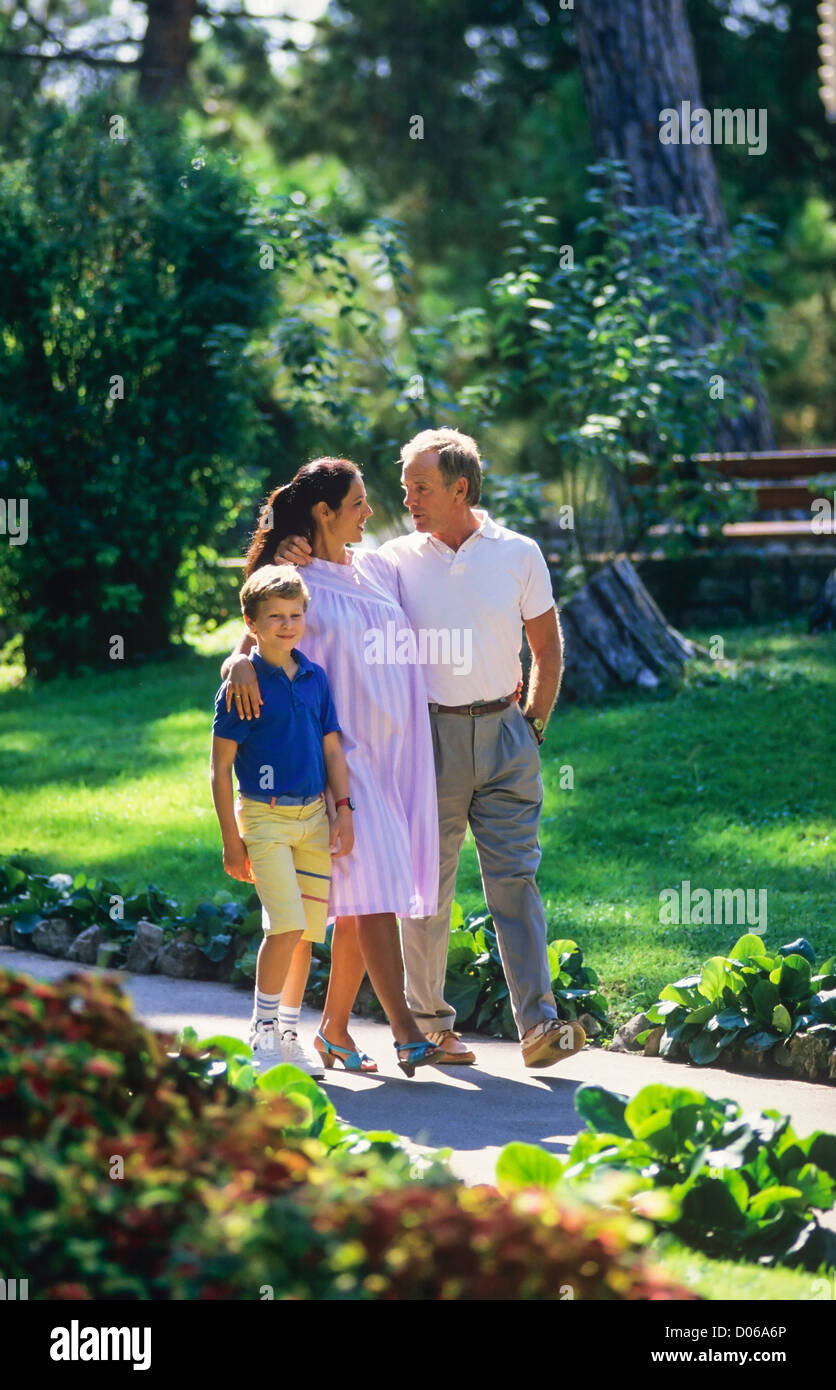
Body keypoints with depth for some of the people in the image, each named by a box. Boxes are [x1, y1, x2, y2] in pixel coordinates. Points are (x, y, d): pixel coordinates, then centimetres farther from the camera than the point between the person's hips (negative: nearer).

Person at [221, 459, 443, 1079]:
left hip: (393, 749, 6)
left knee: (364, 899, 6)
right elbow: (256, 632, -7)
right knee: (374, 888, -15)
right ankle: (407, 1034, -20)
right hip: (338, 753, -6)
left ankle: (334, 1028, 15)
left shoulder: (377, 569, 15)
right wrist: (241, 660, -32)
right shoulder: (294, 584, -2)